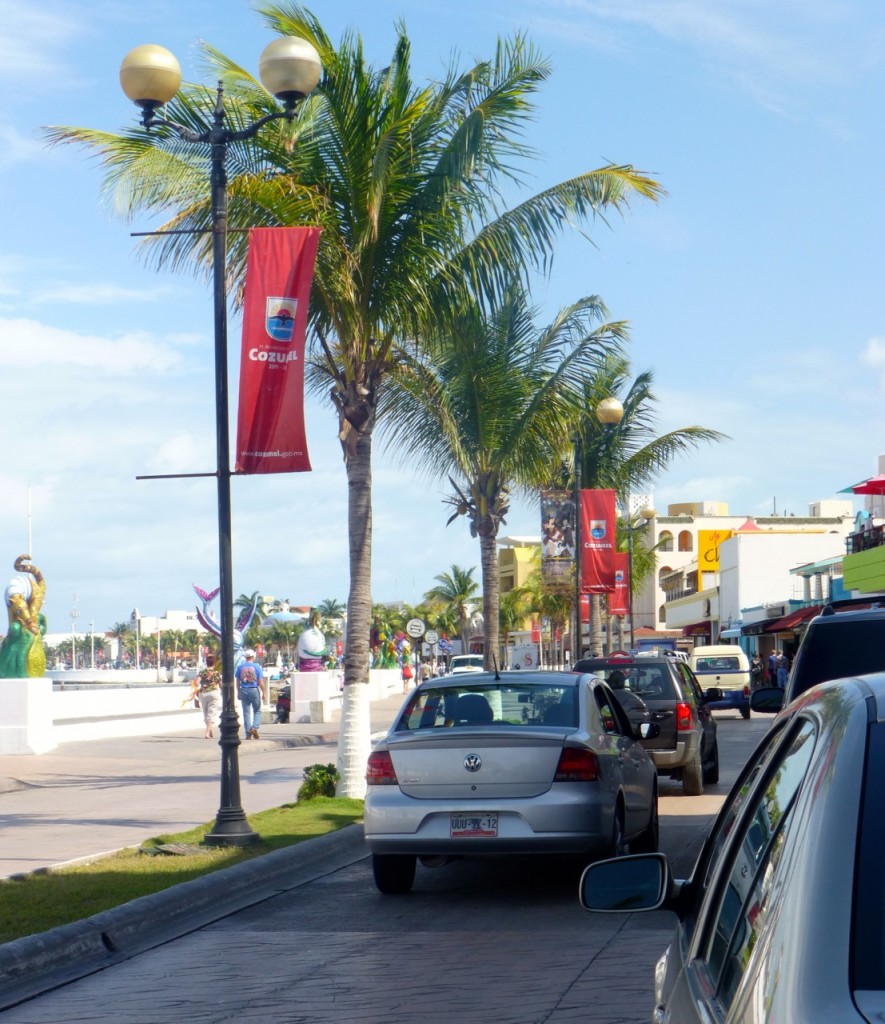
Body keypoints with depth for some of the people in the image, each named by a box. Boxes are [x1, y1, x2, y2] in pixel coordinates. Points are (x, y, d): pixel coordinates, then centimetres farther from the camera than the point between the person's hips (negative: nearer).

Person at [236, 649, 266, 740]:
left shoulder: (240, 667, 4)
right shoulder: (257, 666, -3)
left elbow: (238, 681, 6)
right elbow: (261, 681, -5)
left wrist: (238, 692, 15)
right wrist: (264, 693, 1)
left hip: (244, 690, 2)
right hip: (254, 690, -2)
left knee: (246, 713, 5)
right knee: (257, 711, 10)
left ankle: (248, 734, 2)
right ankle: (254, 727, -11)